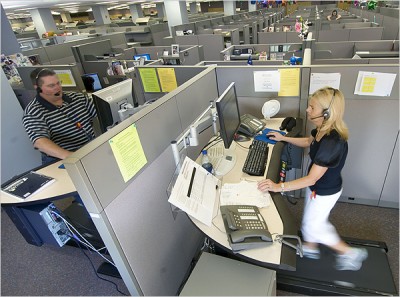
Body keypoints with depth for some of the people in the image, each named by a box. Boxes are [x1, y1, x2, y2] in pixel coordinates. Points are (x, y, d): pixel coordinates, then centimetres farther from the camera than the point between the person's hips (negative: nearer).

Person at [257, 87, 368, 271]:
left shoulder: (332, 142, -38)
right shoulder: (323, 129, -12)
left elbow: (312, 179, -34)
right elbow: (308, 142, 12)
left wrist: (279, 187, -35)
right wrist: (283, 138, 8)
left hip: (325, 192, -8)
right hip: (317, 186, 8)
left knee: (313, 226, 15)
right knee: (311, 219, 27)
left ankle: (350, 253, 35)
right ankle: (310, 248, 53)